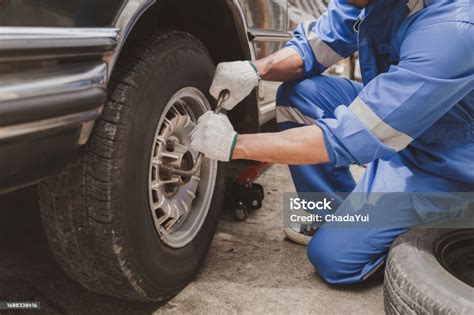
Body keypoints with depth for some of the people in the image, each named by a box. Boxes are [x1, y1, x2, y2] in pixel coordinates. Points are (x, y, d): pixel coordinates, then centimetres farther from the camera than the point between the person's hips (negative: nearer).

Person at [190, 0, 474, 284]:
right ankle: (339, 217, 7)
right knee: (296, 92, -6)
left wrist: (235, 144, -32)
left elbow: (352, 137, -36)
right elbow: (314, 45, 1)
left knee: (333, 256, -15)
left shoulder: (451, 29, -35)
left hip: (439, 160, -7)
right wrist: (255, 70, -20)